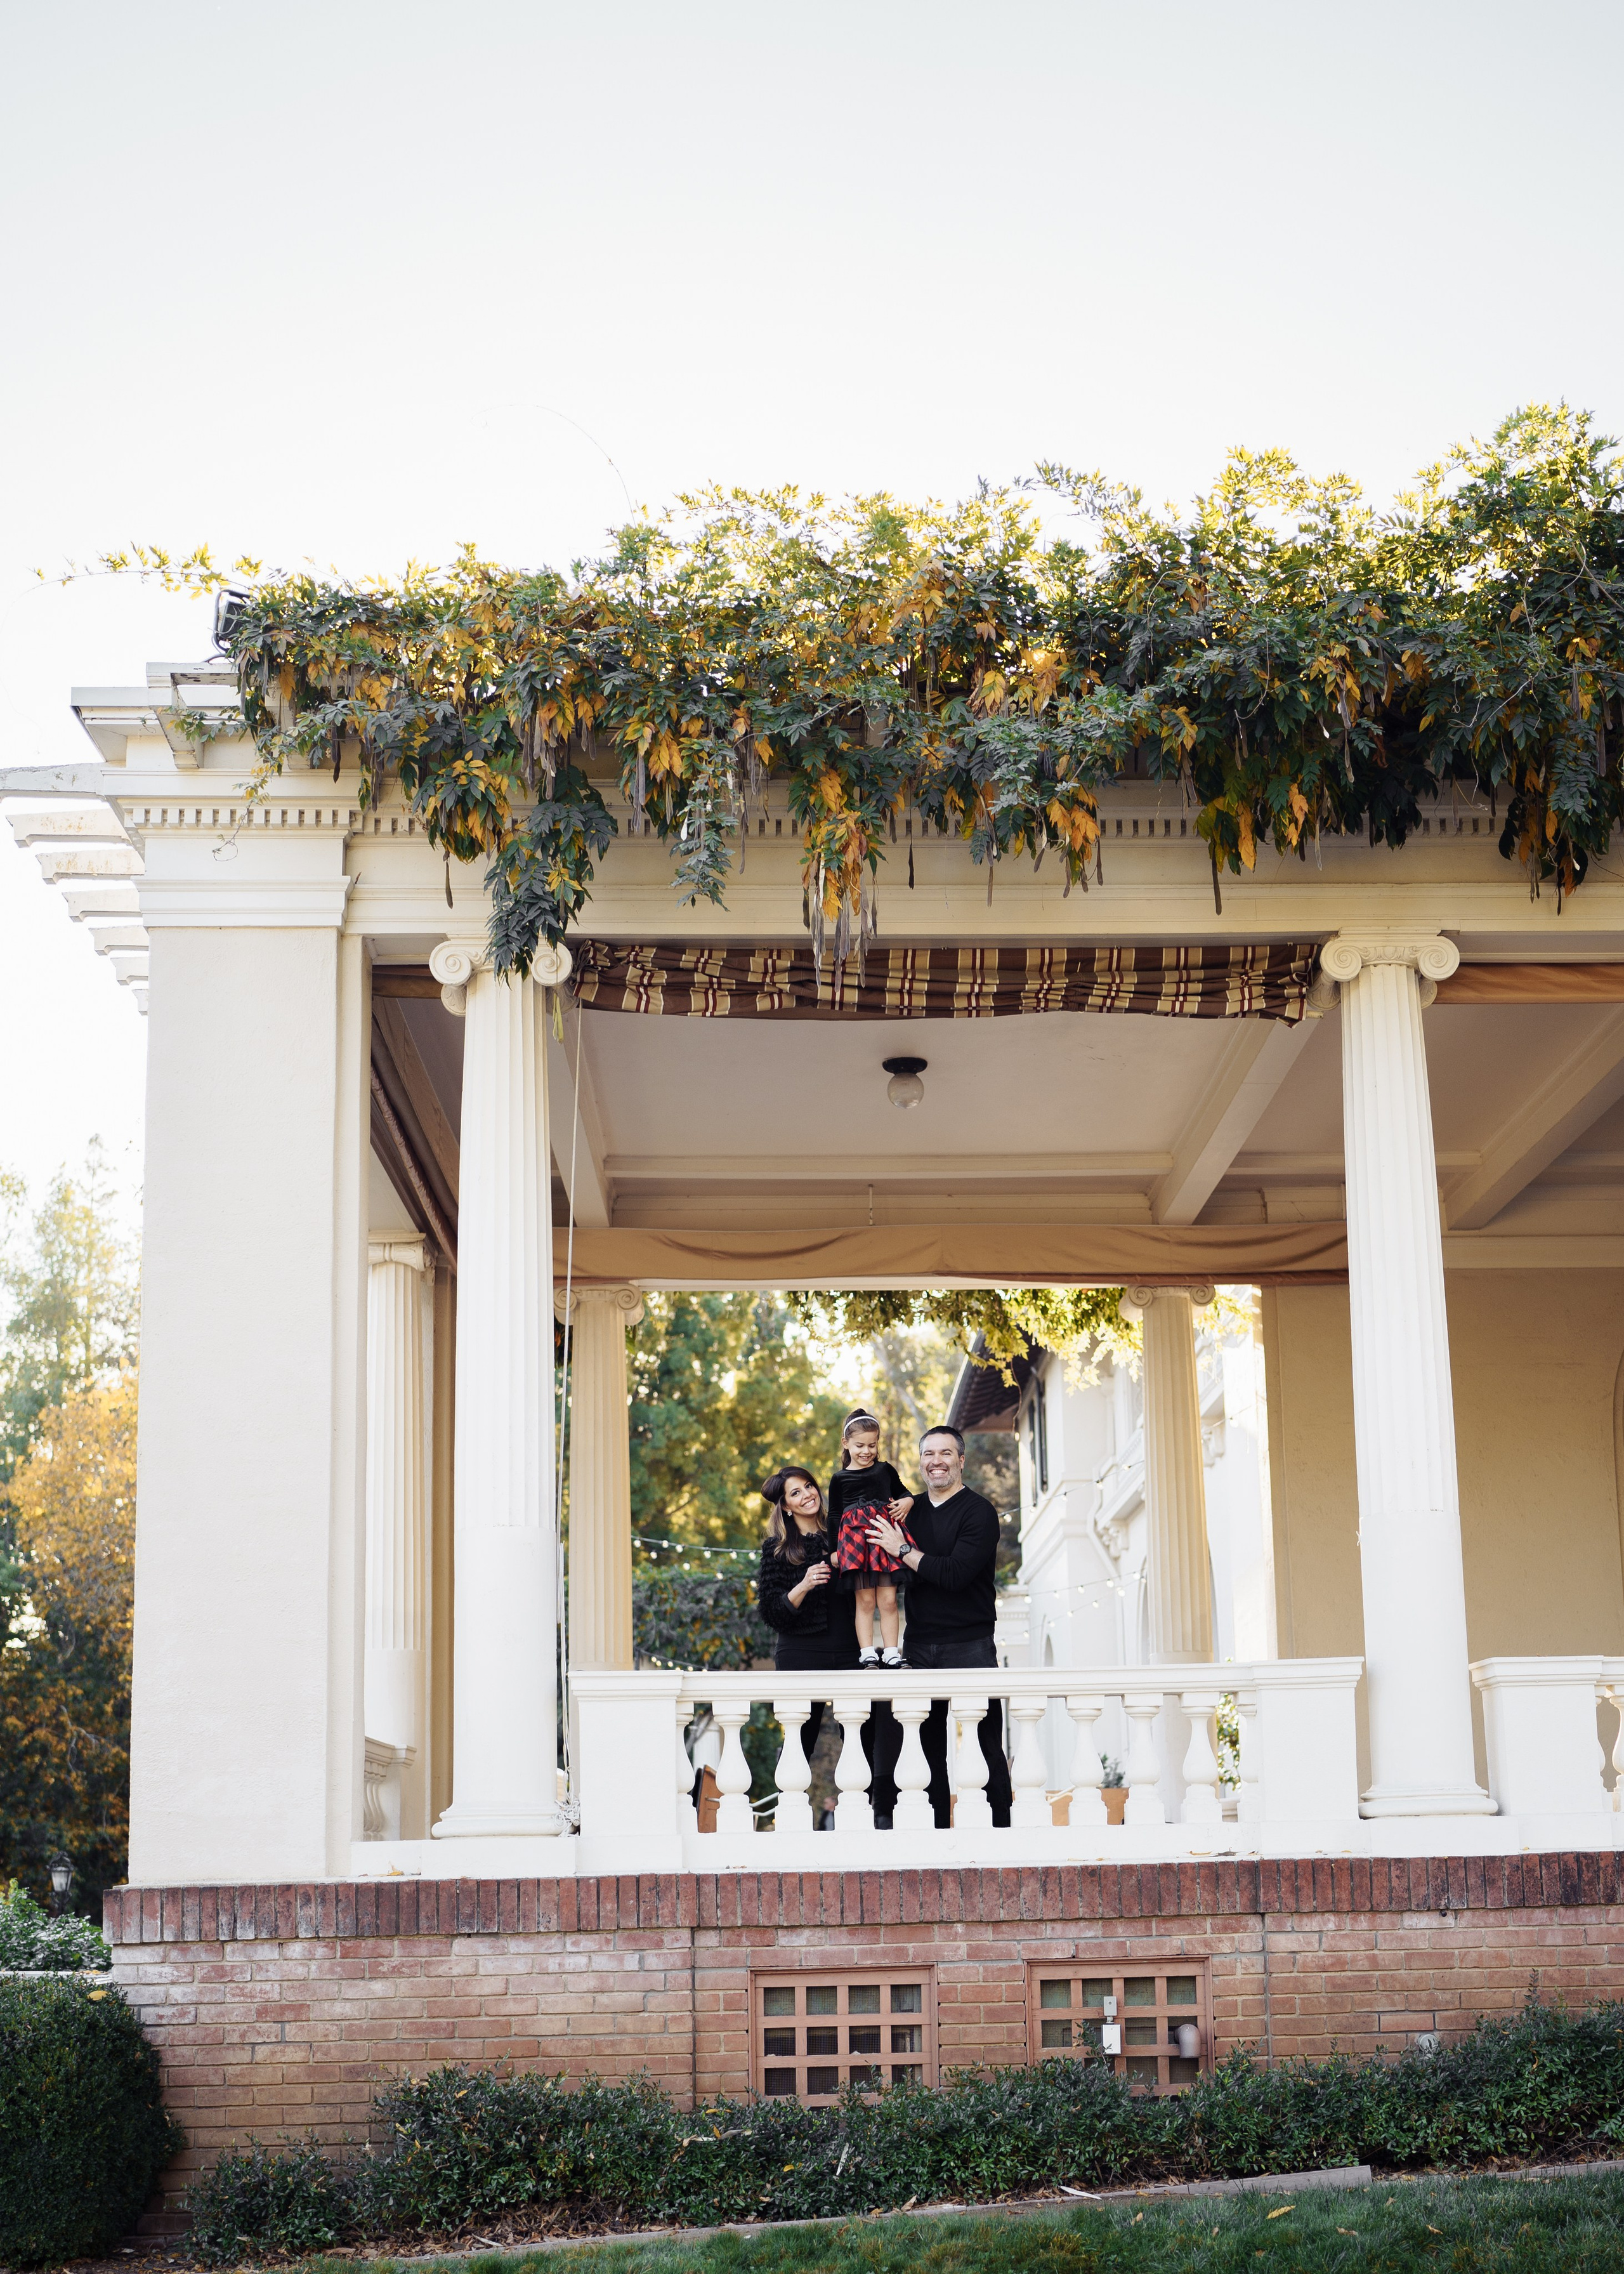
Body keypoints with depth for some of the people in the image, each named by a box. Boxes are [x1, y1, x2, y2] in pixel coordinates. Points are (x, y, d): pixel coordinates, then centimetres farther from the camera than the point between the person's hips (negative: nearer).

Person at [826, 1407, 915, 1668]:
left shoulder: (886, 1470, 13)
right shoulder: (840, 1479, 10)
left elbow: (901, 1492, 26)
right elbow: (834, 1516, 11)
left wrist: (906, 1502, 2)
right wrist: (836, 1549, 3)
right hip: (855, 1537, -1)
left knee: (888, 1600, -2)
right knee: (865, 1600, -3)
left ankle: (891, 1653, 0)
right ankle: (866, 1654, -2)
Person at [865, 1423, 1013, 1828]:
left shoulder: (979, 1512, -4)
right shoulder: (912, 1510, 14)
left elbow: (955, 1574, -17)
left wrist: (903, 1550, -11)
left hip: (969, 1645, -5)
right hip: (920, 1649, 5)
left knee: (986, 1747, -6)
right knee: (929, 1749, 5)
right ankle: (937, 1836, 10)